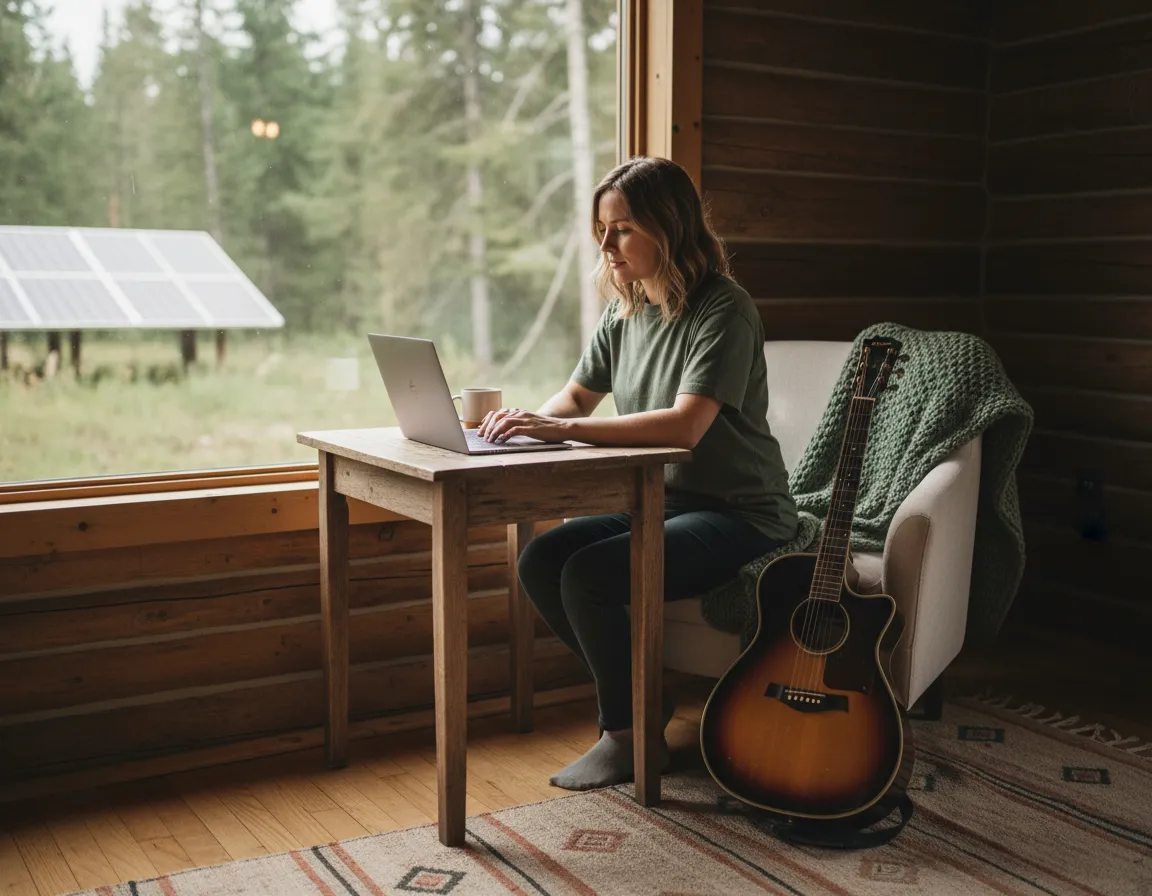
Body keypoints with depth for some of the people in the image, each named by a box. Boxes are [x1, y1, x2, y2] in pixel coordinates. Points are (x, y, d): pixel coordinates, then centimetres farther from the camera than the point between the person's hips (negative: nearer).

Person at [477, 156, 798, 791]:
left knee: (588, 573, -25)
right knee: (539, 562, -8)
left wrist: (562, 429, -33)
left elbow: (685, 425, -31)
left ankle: (629, 735, -4)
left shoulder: (724, 310, -18)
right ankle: (640, 698, 7)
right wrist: (529, 418, -8)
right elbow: (579, 394, 16)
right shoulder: (624, 311, 7)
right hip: (659, 502, 8)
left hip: (739, 514, -8)